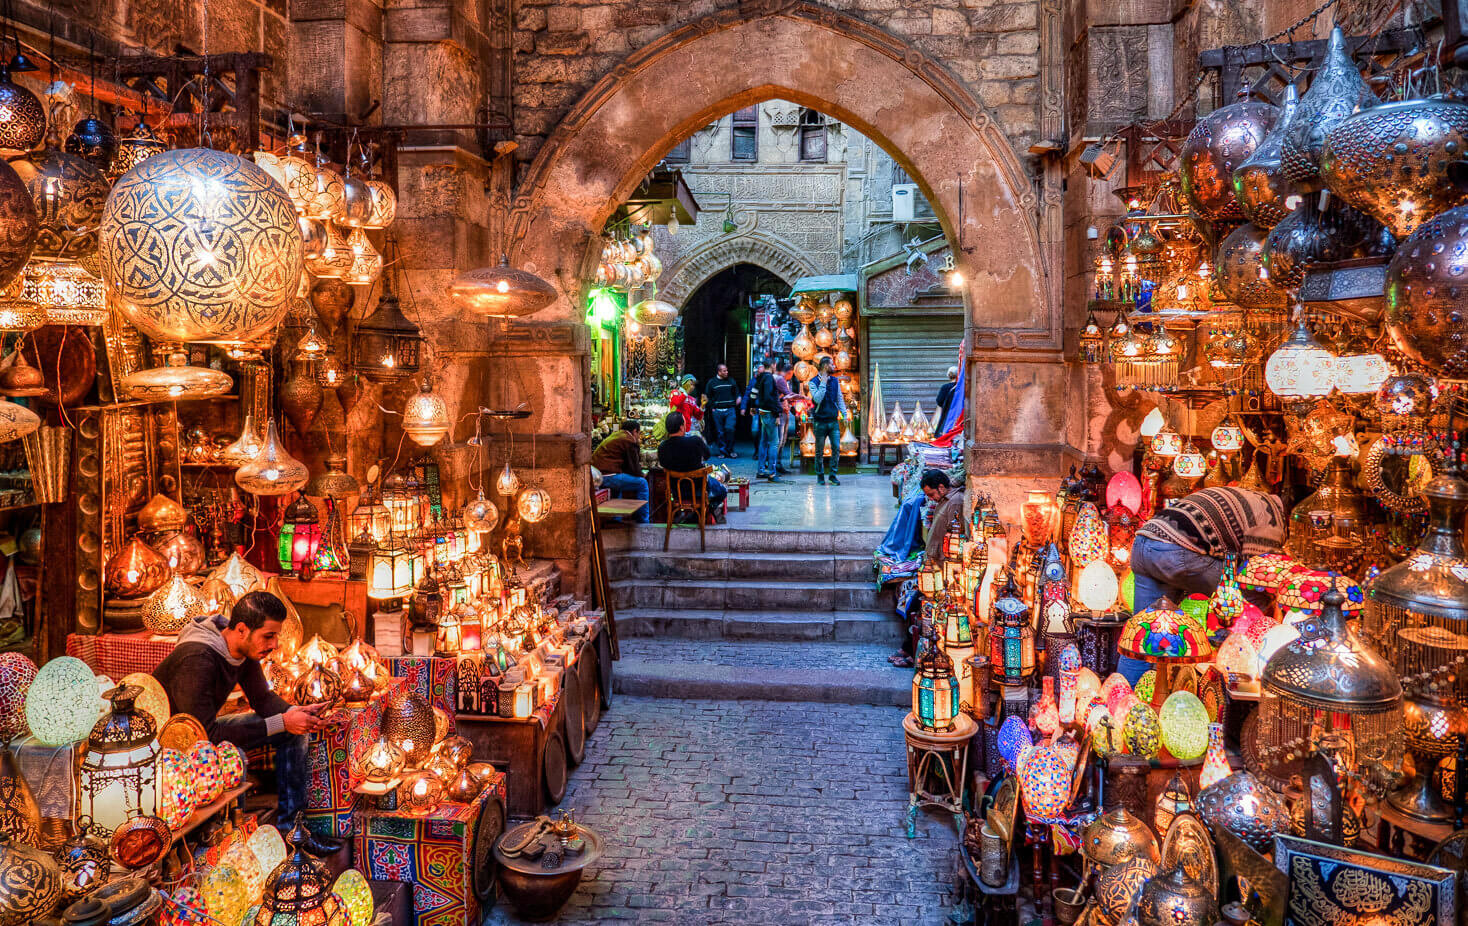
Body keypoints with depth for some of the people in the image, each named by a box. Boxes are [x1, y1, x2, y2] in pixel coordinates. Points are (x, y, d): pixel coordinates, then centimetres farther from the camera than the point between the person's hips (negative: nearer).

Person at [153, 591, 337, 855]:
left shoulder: (245, 650, -9)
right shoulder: (197, 660, -35)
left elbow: (262, 697, 3)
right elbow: (207, 734, -35)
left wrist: (296, 713, -19)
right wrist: (280, 723, -34)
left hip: (204, 728, 9)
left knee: (294, 731, -1)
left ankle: (290, 825, 4)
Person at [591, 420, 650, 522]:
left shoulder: (615, 435, 25)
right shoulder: (629, 441, -4)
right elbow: (634, 467, -4)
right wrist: (642, 475, 17)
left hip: (595, 474, 10)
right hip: (607, 476, -10)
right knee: (642, 483, 0)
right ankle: (643, 523, 7)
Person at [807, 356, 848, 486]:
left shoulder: (835, 381, 10)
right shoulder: (813, 382, -5)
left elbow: (840, 399, 14)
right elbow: (817, 399, -18)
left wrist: (844, 414, 5)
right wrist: (823, 383, -18)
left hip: (834, 421, 4)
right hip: (820, 421, -4)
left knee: (836, 448, -4)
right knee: (819, 451, 4)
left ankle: (833, 475, 5)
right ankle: (820, 475, 16)